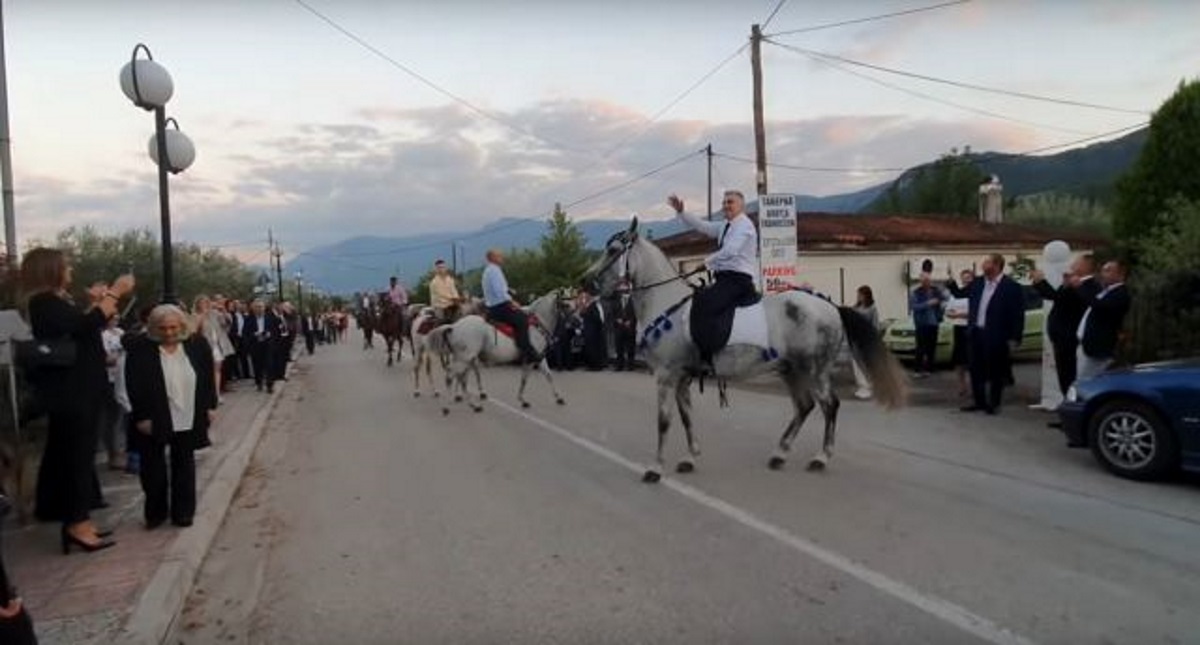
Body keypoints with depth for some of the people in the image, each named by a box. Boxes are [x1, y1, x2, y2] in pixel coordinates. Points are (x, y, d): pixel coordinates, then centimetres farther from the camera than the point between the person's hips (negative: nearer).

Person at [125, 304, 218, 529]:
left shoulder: (198, 345, -2)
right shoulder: (141, 351, -11)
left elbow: (208, 377, 5)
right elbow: (134, 387, -10)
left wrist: (210, 406, 3)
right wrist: (141, 417, -13)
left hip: (188, 420, 2)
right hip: (154, 421, -2)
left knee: (184, 465, 12)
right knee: (153, 468, 8)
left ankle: (183, 512, 22)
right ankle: (155, 513, 24)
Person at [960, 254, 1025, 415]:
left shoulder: (1011, 287, -11)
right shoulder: (977, 284, 7)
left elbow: (1017, 315, -11)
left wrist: (1014, 339, -13)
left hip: (996, 336, -6)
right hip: (976, 334, 6)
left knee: (995, 372, 5)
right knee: (976, 370, 11)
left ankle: (994, 403, 18)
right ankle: (979, 402, 22)